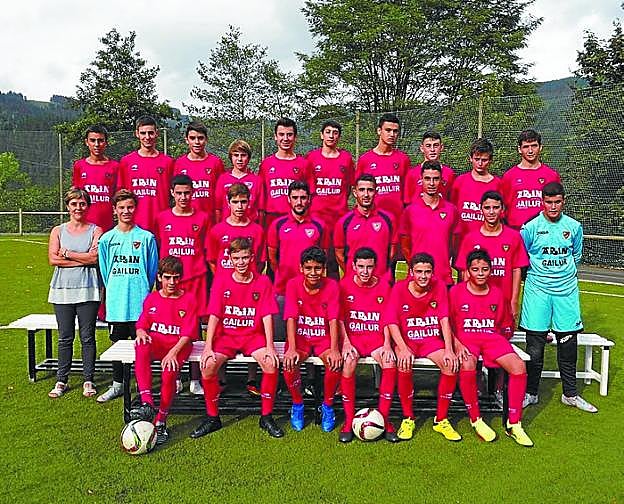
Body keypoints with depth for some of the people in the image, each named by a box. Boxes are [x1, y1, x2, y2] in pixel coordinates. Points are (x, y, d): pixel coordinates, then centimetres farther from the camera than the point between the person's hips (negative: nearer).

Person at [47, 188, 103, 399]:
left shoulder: (96, 230, 4)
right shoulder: (58, 231, 11)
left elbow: (95, 257, -10)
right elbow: (53, 259, -2)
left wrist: (67, 254, -4)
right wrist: (83, 260, -8)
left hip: (88, 290, -2)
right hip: (62, 289, 2)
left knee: (87, 337, 2)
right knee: (65, 337, 7)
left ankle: (88, 381, 12)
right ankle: (61, 381, 17)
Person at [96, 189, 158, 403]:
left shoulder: (147, 237, -1)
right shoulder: (107, 239, 6)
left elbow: (152, 270, 5)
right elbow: (104, 271, 13)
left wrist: (142, 291, 6)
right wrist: (114, 291, 11)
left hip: (140, 302, -3)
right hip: (115, 302, 3)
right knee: (117, 343, 13)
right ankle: (117, 384, 28)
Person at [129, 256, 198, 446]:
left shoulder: (188, 299, 1)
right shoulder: (151, 298, 12)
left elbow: (188, 333, -5)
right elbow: (142, 324, 12)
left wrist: (174, 352, -20)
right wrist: (141, 332, -14)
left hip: (179, 345, -2)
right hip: (155, 342, 3)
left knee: (169, 373, -32)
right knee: (142, 346, -35)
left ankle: (160, 422, -11)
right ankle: (147, 404, -40)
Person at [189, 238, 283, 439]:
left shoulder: (263, 281, -1)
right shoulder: (221, 281, 0)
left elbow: (267, 316, -6)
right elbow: (214, 316, -4)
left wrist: (269, 346, -17)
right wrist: (208, 347, -15)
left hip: (253, 335, -1)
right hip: (226, 335, 1)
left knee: (271, 363, -28)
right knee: (208, 364, -26)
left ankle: (266, 417, -8)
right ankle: (212, 418, -4)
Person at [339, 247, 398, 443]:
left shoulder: (383, 286, 3)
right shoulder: (345, 284, 0)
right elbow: (340, 318, 1)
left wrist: (387, 344, -8)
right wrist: (346, 342, -12)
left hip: (376, 337, 1)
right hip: (352, 336, -1)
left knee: (390, 363, -29)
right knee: (348, 363, -32)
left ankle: (383, 418, -13)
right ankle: (349, 421, -19)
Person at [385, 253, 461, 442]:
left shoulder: (439, 286, -2)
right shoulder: (399, 288, -8)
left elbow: (444, 318, -7)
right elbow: (391, 322, -12)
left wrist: (449, 350, -19)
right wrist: (403, 348, -27)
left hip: (432, 339, 2)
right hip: (406, 339, -2)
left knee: (452, 365, -25)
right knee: (404, 366, -33)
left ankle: (441, 420, -6)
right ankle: (408, 419, -12)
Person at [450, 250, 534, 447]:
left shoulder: (496, 293, 11)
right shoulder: (456, 291, -1)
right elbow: (447, 323, 0)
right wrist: (457, 343, -14)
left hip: (491, 336, 4)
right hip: (465, 336, -3)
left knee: (519, 366, -22)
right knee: (467, 365, -37)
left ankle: (513, 424, -9)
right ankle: (476, 420, -16)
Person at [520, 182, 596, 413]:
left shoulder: (574, 227, 4)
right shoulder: (531, 227, -4)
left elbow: (576, 256, 19)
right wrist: (537, 273, 7)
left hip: (566, 290, 3)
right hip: (538, 290, -2)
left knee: (568, 343, 8)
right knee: (535, 345, 1)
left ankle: (570, 394, 23)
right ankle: (531, 393, 16)